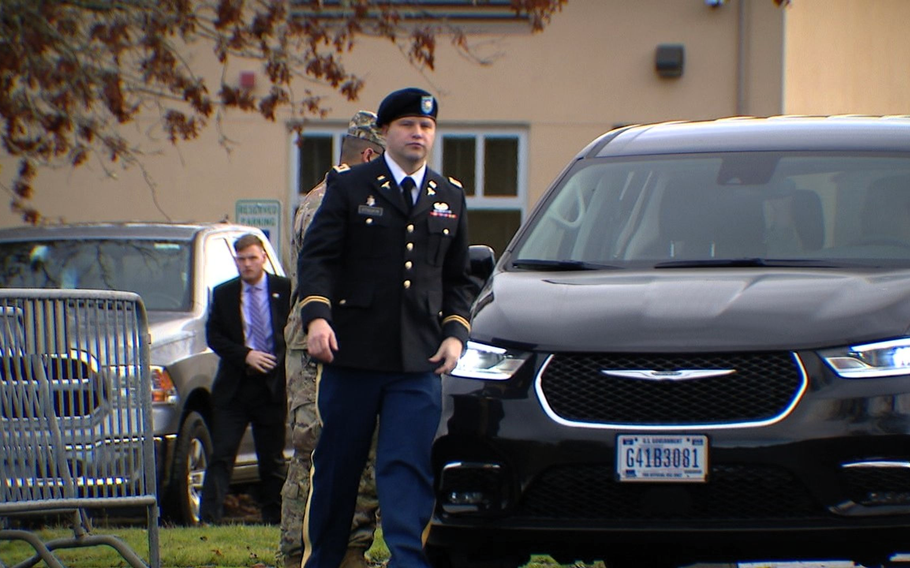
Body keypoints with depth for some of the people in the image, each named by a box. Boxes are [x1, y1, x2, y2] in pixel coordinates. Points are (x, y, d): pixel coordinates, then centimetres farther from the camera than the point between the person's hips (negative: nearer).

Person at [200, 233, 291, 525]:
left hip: (272, 386, 0)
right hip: (233, 386, 0)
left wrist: (281, 360, -8)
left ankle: (273, 519, 13)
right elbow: (213, 336, 3)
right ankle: (209, 517, -11)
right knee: (222, 454, -6)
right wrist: (245, 355, -11)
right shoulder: (223, 294, 7)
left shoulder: (285, 290, 4)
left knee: (273, 458, 6)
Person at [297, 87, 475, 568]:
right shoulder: (349, 186, 5)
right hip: (352, 352, -2)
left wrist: (455, 333, 3)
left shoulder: (450, 198, 15)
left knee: (408, 469, -8)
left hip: (419, 364, 2)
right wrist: (316, 316, -19)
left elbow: (457, 280, 20)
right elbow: (316, 257, -3)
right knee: (336, 468, 6)